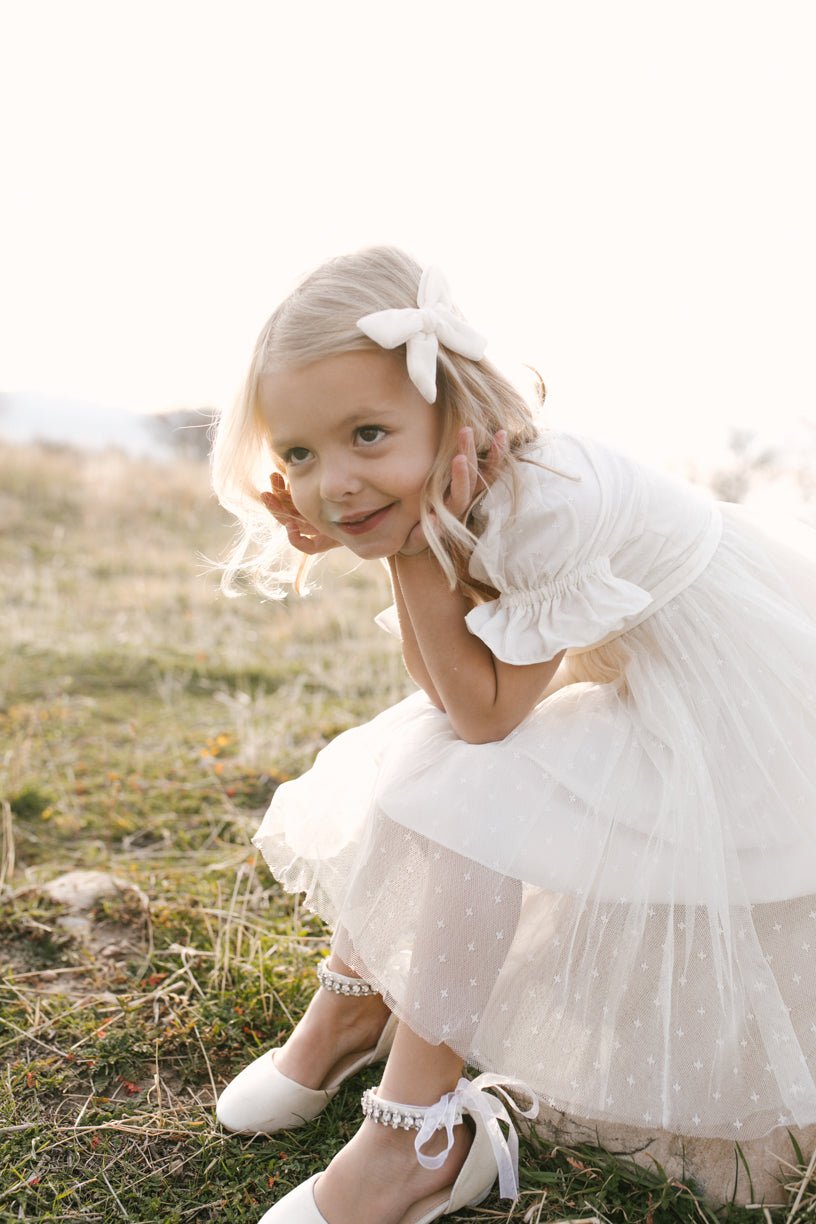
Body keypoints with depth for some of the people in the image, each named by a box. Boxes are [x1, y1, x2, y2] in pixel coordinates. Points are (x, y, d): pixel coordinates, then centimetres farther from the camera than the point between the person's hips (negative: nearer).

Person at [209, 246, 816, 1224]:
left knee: (459, 798, -22)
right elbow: (448, 695, -7)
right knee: (397, 769, 3)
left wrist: (416, 555, -28)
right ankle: (349, 1012, 23)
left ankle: (416, 1141, -7)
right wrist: (417, 550, -18)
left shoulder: (548, 501, -33)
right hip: (614, 687, 9)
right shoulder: (451, 503, -8)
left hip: (722, 717, -9)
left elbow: (484, 712, -25)